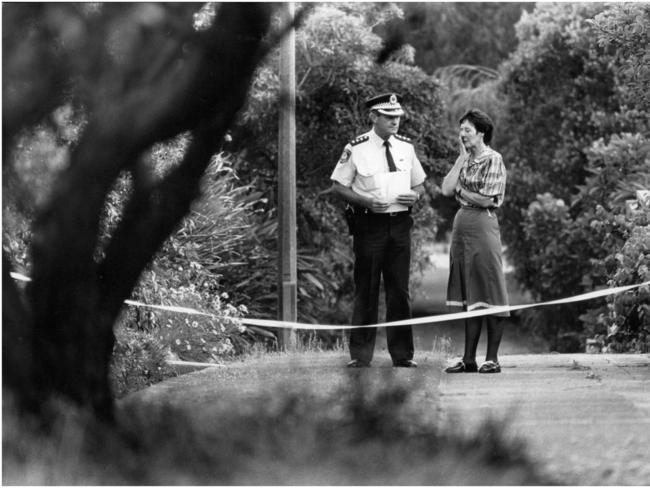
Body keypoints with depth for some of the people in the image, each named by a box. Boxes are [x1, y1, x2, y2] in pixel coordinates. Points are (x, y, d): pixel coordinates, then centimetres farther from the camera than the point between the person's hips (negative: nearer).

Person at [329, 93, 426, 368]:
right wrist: (366, 201, -16)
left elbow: (419, 184, 20)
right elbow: (338, 187, -2)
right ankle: (360, 355, 4)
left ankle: (402, 354, 12)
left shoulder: (406, 147, 10)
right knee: (366, 292, -2)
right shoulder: (356, 149, -4)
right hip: (369, 224, -4)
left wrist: (415, 195, -4)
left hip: (400, 224, 4)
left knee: (399, 291, 6)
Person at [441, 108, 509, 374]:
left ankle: (492, 358, 0)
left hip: (482, 225, -8)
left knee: (488, 293, -3)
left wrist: (461, 190, 0)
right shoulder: (466, 160, 15)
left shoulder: (493, 160, -7)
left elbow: (486, 199, -14)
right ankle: (469, 358, 11)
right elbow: (447, 189, 4)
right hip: (462, 223, 8)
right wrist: (462, 157, 5)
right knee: (468, 295, 8)